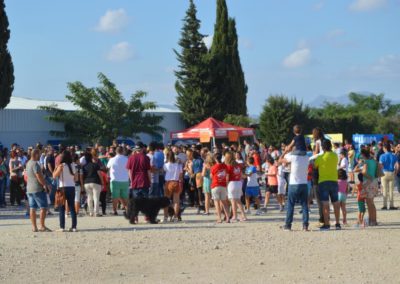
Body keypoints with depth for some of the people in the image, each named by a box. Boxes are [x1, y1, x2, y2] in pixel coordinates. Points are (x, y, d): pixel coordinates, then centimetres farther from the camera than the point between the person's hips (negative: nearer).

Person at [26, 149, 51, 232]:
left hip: (29, 189, 9)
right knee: (43, 207, -4)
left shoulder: (28, 163, 14)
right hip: (38, 189, -9)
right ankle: (42, 226, -7)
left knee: (32, 208, 7)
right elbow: (39, 176, -21)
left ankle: (34, 227, 8)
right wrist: (45, 185, -12)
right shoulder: (35, 164, -15)